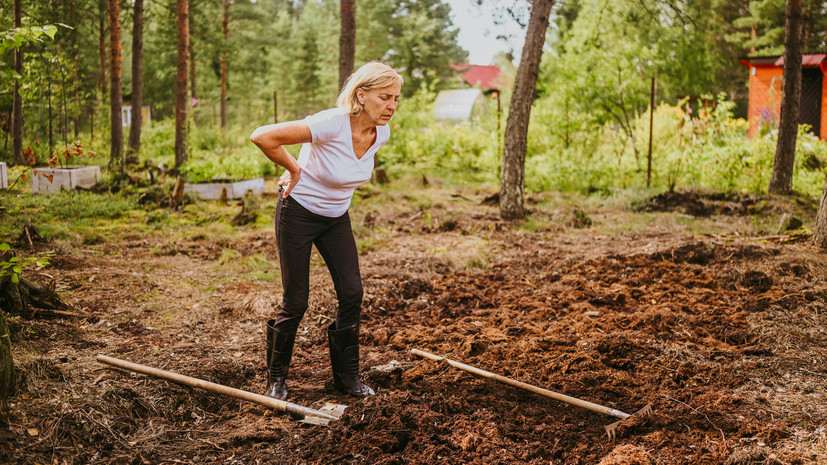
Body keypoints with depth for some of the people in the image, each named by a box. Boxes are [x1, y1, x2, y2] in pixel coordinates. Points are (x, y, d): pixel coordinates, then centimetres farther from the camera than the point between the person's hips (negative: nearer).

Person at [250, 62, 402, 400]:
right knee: (296, 302, 0)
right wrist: (294, 169, -19)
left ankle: (347, 376, 15)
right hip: (298, 214, -6)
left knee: (352, 293, -1)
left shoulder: (381, 134, -9)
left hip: (337, 219, 6)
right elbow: (262, 136, -32)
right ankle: (276, 378, 21)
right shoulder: (331, 124, -31)